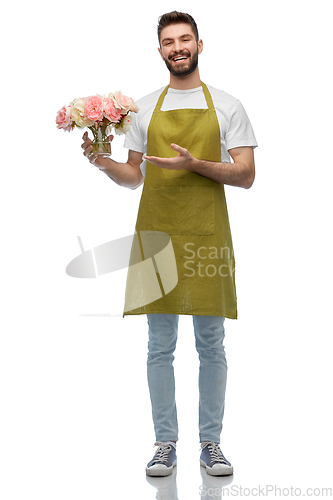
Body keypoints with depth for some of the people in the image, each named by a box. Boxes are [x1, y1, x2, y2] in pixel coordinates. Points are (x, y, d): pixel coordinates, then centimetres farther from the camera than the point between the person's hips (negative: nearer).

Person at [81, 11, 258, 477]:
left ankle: (211, 443, 17)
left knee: (211, 346, 4)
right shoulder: (144, 107, 12)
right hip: (157, 233, 1)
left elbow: (246, 176, -1)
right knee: (160, 346, 5)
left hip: (207, 236, -1)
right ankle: (165, 444, 16)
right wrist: (103, 163, -7)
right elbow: (134, 177, 13)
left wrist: (194, 164, -15)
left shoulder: (227, 106, 6)